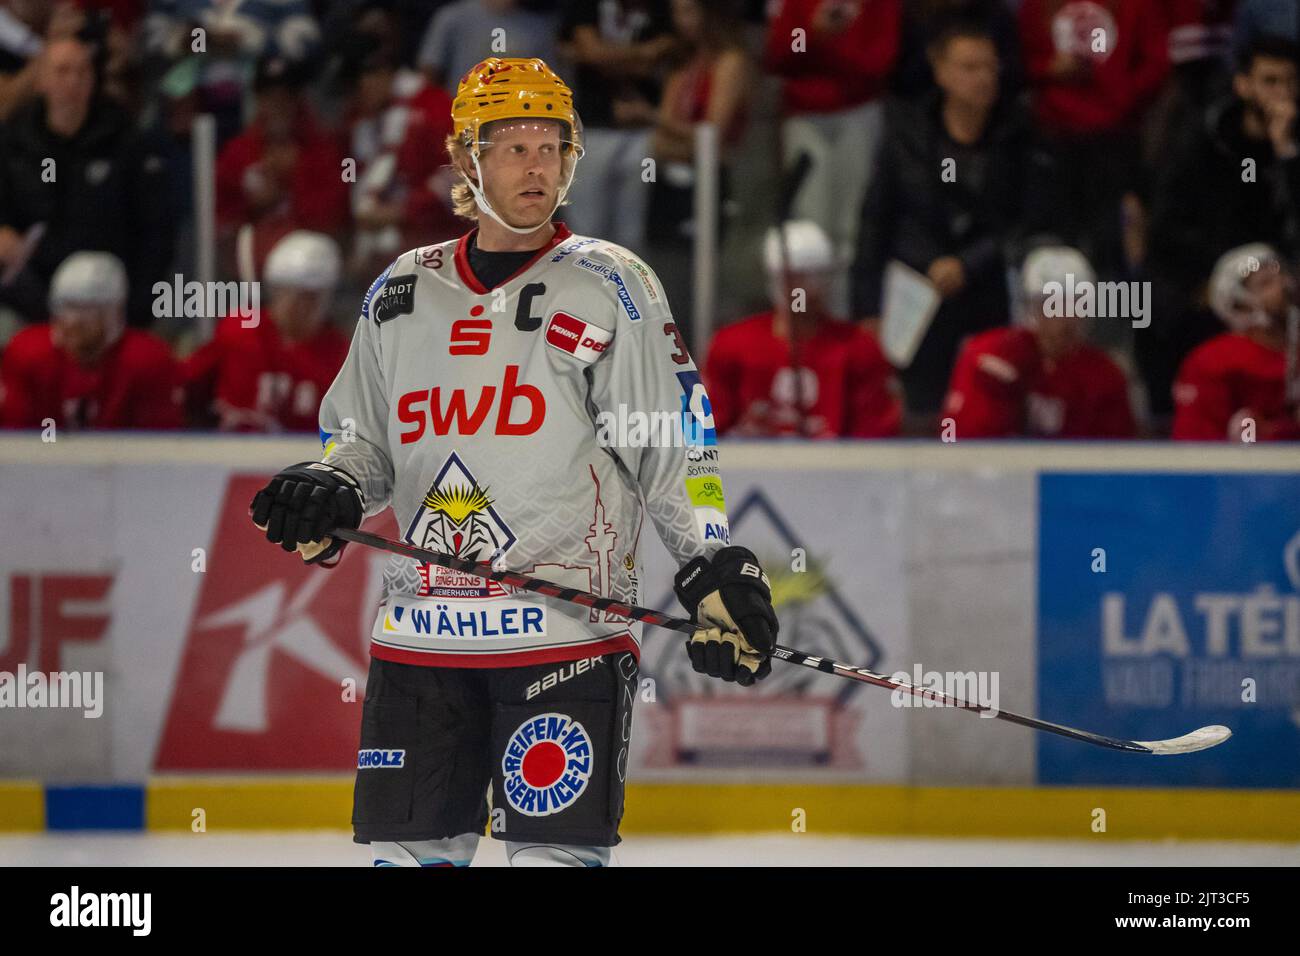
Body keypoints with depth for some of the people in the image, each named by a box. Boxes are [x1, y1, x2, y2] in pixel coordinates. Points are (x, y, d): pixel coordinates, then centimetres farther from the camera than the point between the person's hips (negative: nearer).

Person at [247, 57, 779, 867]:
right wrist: (328, 492, -1)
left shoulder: (610, 287, 0)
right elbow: (359, 437, 21)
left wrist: (716, 568, -12)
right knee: (411, 845, 6)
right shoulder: (402, 293, 13)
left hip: (565, 627, -4)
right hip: (420, 637, 4)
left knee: (555, 847, -7)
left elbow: (677, 444, -2)